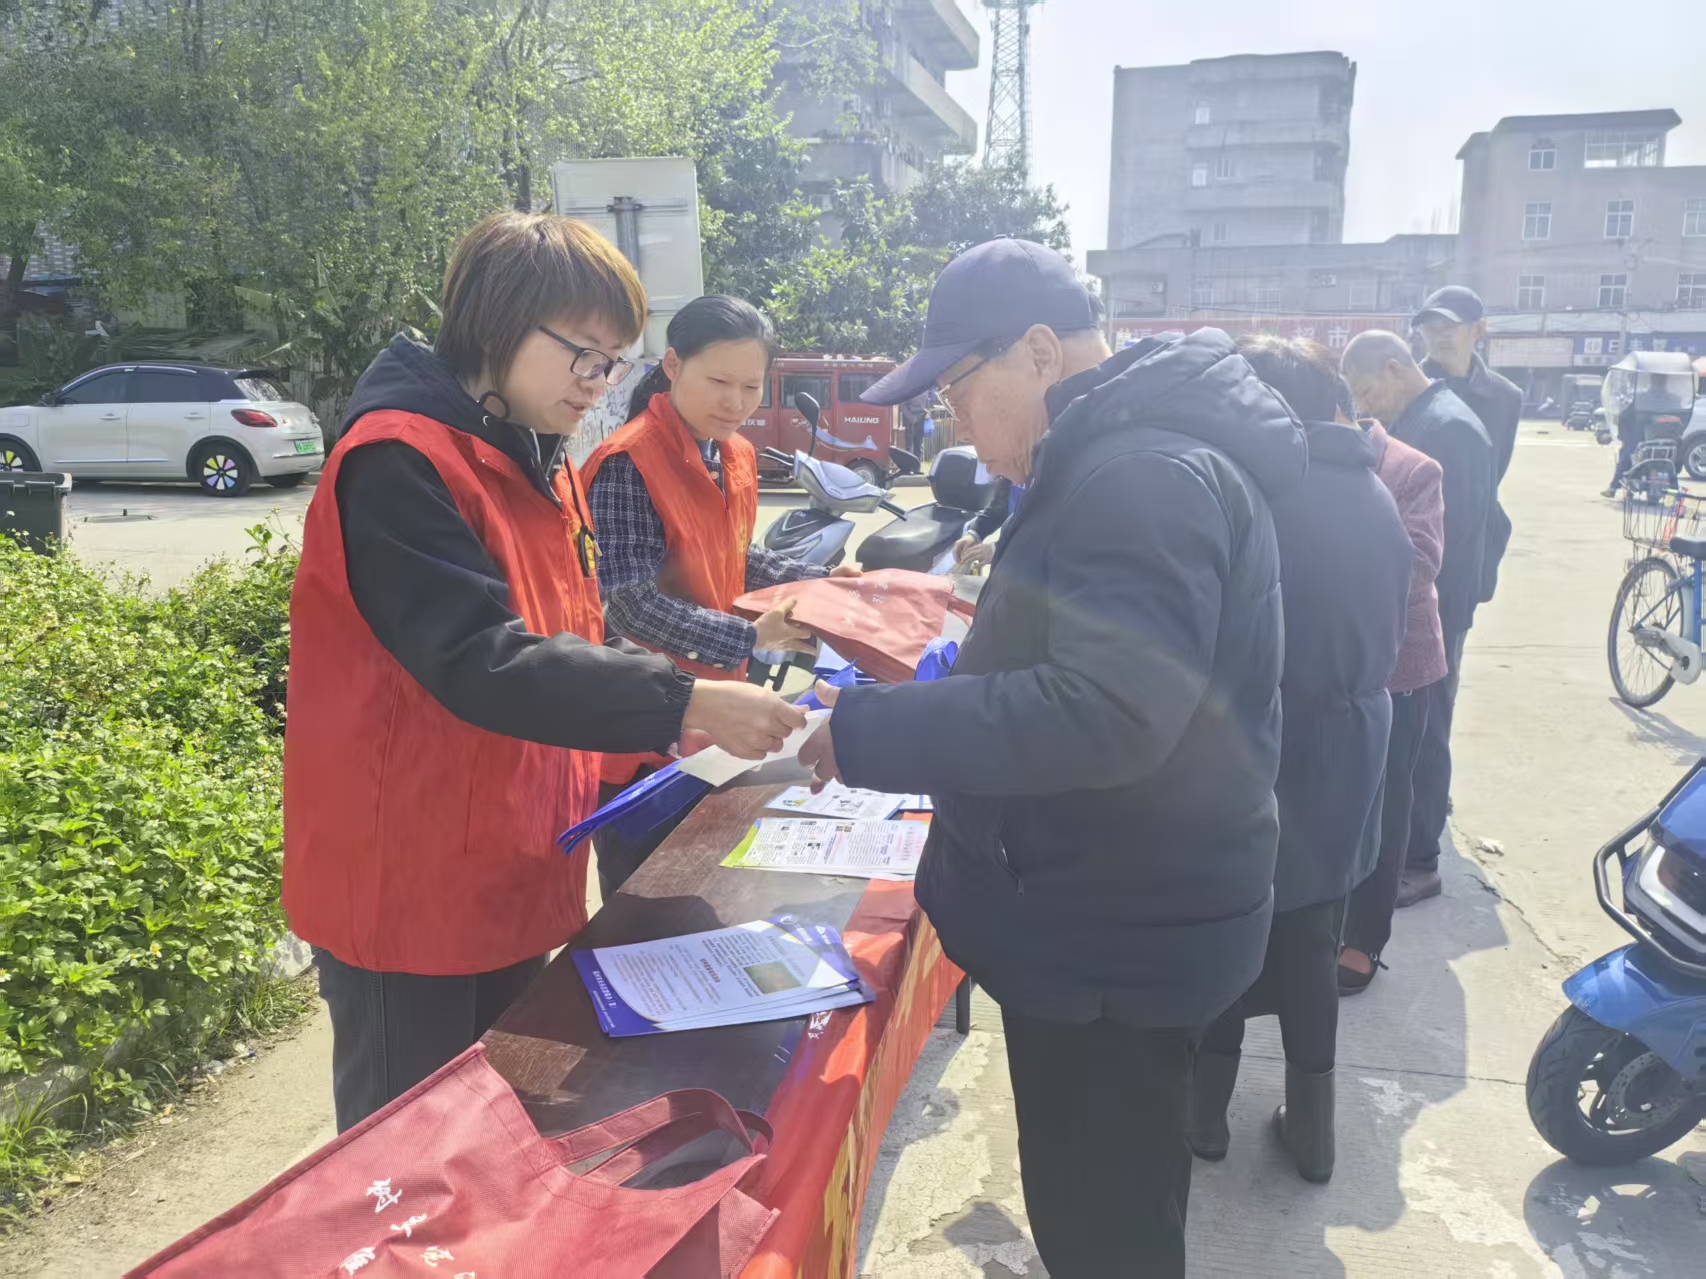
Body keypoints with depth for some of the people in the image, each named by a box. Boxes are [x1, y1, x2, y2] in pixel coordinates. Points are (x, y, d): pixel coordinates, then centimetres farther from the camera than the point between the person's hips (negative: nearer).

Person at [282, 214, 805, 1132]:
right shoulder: (397, 464, -19)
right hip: (411, 900, -8)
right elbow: (483, 661, -29)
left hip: (516, 879, 9)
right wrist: (684, 704, -31)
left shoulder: (534, 461, 10)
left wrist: (665, 709, 2)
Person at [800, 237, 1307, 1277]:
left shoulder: (1146, 476, -24)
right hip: (1116, 920, 10)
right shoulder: (1125, 456, 10)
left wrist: (866, 733, -28)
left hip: (1115, 941, -10)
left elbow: (1104, 713, -34)